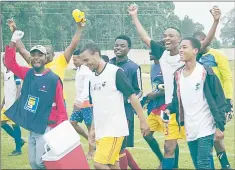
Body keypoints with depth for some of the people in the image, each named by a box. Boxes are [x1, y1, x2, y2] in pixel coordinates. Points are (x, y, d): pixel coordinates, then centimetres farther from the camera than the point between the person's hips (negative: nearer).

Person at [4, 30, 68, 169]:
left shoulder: (54, 79, -12)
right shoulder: (28, 74, 4)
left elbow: (61, 107, -11)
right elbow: (10, 64, 8)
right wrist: (13, 42, -2)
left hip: (47, 128, -6)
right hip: (32, 128, 7)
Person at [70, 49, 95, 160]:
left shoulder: (87, 71, -17)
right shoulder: (79, 70, 12)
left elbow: (87, 88, -29)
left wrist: (80, 101, -41)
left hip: (87, 103, -9)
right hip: (79, 103, 9)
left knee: (90, 126, 0)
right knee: (72, 123, 6)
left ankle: (91, 151, 10)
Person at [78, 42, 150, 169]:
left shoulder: (115, 72, -10)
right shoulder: (92, 78, 12)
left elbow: (132, 96, -10)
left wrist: (143, 121, -11)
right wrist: (93, 129, 17)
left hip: (114, 129, -7)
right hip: (100, 130, 7)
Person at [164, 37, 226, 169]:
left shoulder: (206, 72, -11)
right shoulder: (178, 75, 8)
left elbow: (219, 101, -10)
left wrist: (220, 126, -15)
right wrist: (169, 109, -2)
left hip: (205, 129, -6)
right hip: (189, 130, 6)